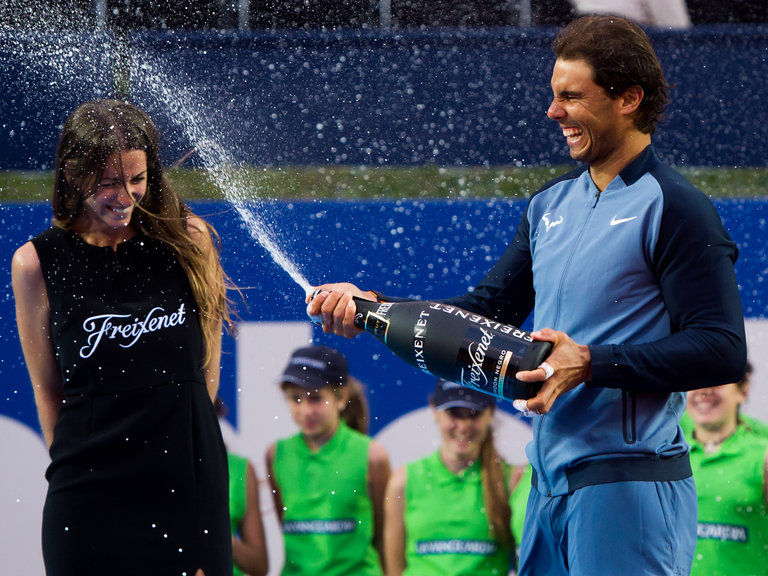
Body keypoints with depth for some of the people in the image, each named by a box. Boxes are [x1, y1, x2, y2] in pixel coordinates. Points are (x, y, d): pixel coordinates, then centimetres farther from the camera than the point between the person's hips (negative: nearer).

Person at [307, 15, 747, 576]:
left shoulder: (675, 209, -9)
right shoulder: (550, 204, 16)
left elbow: (722, 350, -16)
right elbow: (489, 309, 17)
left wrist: (592, 363, -21)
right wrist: (373, 308, 5)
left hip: (629, 482, -8)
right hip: (551, 481, 8)